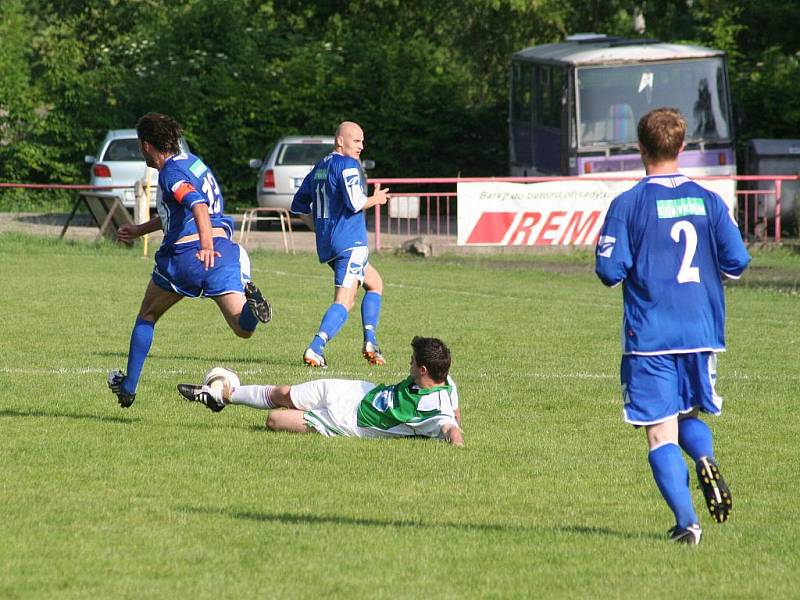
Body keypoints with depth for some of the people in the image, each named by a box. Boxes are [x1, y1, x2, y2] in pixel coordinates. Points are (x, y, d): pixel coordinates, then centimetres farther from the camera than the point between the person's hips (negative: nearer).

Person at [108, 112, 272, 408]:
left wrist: (205, 245, -41)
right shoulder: (191, 161, 21)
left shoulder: (171, 171, -7)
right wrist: (139, 230, 44)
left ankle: (128, 386, 26)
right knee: (244, 328, -6)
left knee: (147, 316, 19)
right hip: (223, 248, 6)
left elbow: (198, 205, -26)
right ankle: (251, 301, -41)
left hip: (186, 253, -6)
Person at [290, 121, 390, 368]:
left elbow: (298, 205, 20)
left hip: (325, 245, 9)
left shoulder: (319, 168, 16)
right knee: (344, 302, -13)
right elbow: (354, 204, -19)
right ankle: (315, 349, -28)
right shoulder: (348, 165, -9)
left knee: (375, 283, 23)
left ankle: (369, 343, 13)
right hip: (350, 242, -9)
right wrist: (376, 199, -1)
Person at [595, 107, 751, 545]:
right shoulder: (708, 201, 2)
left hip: (650, 336, -3)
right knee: (690, 414, 23)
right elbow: (736, 263, 2)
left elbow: (610, 271, -9)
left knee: (661, 433, 0)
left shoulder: (628, 204, -7)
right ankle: (706, 462, -8)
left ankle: (686, 521, -13)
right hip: (702, 332, 3)